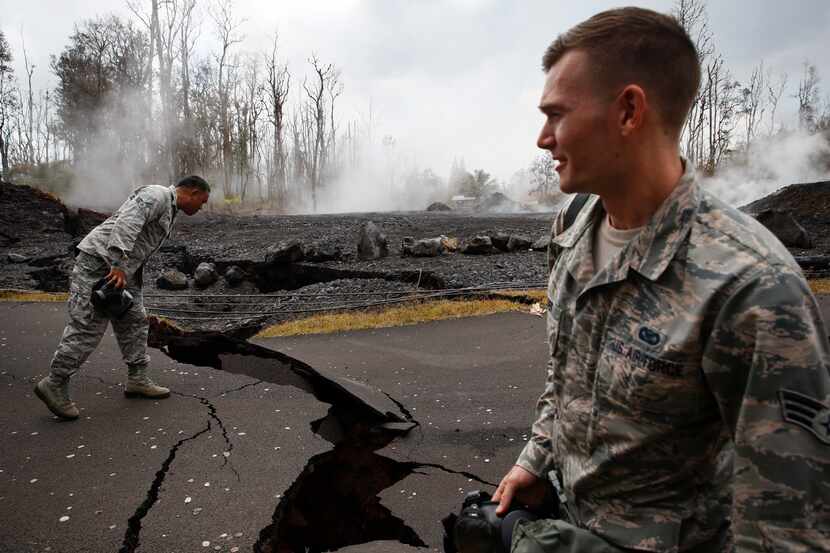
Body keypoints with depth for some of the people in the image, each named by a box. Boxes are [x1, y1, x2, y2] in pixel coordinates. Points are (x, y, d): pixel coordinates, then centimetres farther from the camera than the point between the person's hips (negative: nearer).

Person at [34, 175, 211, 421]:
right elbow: (126, 222, -27)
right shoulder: (157, 195, -11)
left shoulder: (168, 209, 20)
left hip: (120, 269, 11)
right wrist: (119, 264, -34)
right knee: (88, 327, -8)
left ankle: (137, 380, 16)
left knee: (134, 322, 10)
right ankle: (55, 384, 3)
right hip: (100, 261, -11)